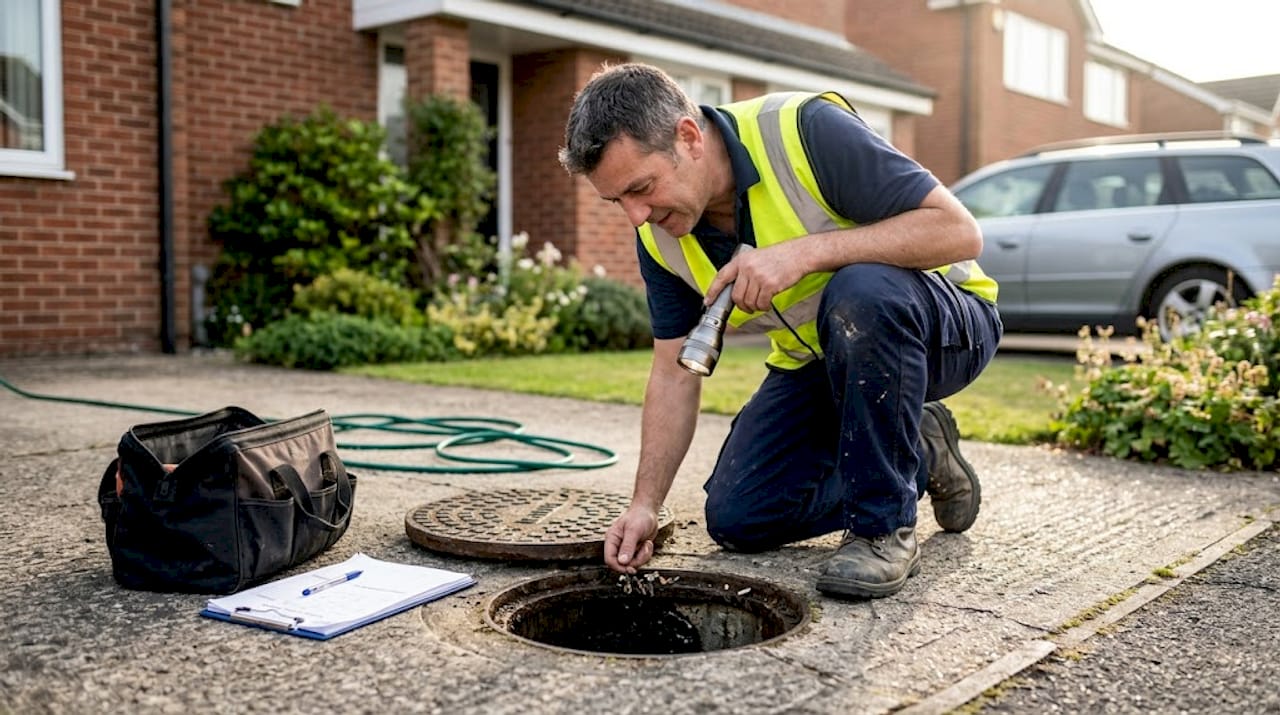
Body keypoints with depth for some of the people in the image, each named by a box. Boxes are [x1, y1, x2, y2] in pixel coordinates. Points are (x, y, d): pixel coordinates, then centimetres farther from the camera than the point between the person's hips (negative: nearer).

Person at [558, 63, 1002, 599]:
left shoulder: (806, 130, -28)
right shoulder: (658, 236, -10)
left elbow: (959, 231, -31)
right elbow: (675, 372, -3)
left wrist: (805, 252, -38)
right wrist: (645, 506, -9)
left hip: (941, 319, -5)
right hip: (817, 360, 6)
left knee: (862, 289, -39)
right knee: (736, 518, -5)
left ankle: (886, 525, -20)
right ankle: (917, 456, 15)